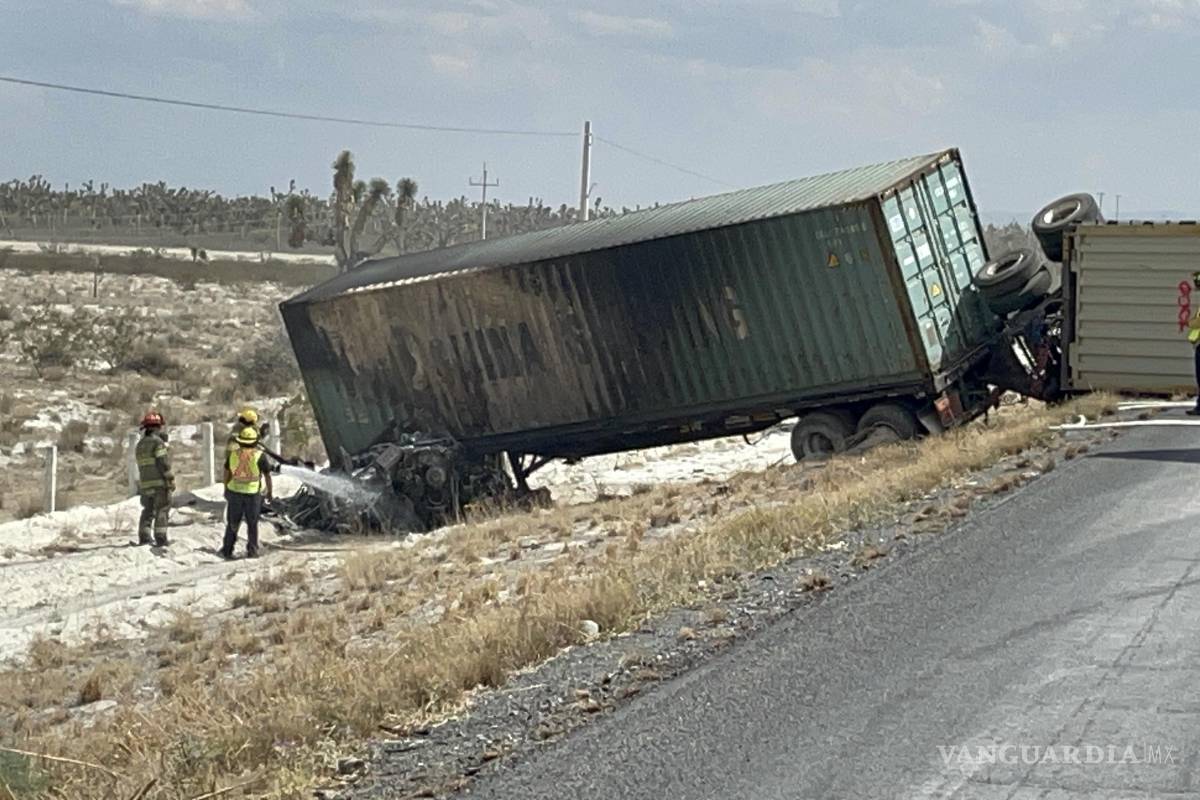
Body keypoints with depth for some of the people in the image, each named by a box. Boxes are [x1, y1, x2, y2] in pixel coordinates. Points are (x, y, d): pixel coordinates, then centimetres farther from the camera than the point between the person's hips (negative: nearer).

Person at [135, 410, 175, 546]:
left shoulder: (140, 445, 14)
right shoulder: (157, 442, -11)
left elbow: (141, 466, 16)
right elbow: (164, 463, -14)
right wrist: (171, 480, -11)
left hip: (145, 484, 7)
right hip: (159, 483, -7)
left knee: (147, 511, 15)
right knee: (161, 510, -3)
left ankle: (144, 539, 14)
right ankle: (160, 539, -8)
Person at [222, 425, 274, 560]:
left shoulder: (233, 454, -4)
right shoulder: (260, 456, -13)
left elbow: (227, 473, 5)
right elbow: (267, 475, -8)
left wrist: (226, 489, 19)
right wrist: (270, 492, 4)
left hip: (235, 492, 2)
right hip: (253, 493, -2)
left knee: (233, 523, 13)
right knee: (252, 524, 10)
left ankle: (227, 550, 15)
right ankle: (252, 551, 11)